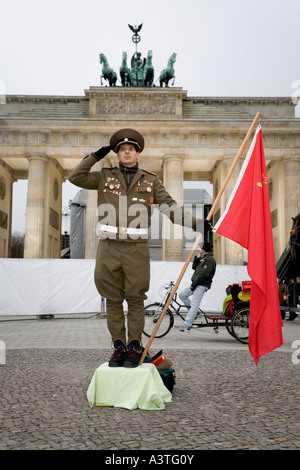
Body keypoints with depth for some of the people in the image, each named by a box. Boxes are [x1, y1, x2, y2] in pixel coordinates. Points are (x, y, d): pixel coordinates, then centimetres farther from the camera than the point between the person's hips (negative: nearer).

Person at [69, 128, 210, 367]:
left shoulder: (150, 181, 9)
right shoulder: (105, 177, 11)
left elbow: (171, 207, 2)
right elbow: (75, 177, 4)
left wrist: (195, 223, -10)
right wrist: (95, 156, 4)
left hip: (137, 249, -1)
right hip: (109, 248, 1)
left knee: (135, 300, 3)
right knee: (113, 300, 7)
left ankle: (134, 348, 15)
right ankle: (119, 347, 17)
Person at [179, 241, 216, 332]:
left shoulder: (209, 259, -12)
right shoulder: (202, 258, 19)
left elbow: (204, 274, -19)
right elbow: (194, 267, 16)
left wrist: (194, 284, -16)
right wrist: (197, 257, 4)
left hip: (202, 285, -10)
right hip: (196, 284, 10)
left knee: (194, 305, -12)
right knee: (182, 294, 9)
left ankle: (186, 325, -17)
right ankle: (193, 312, 16)